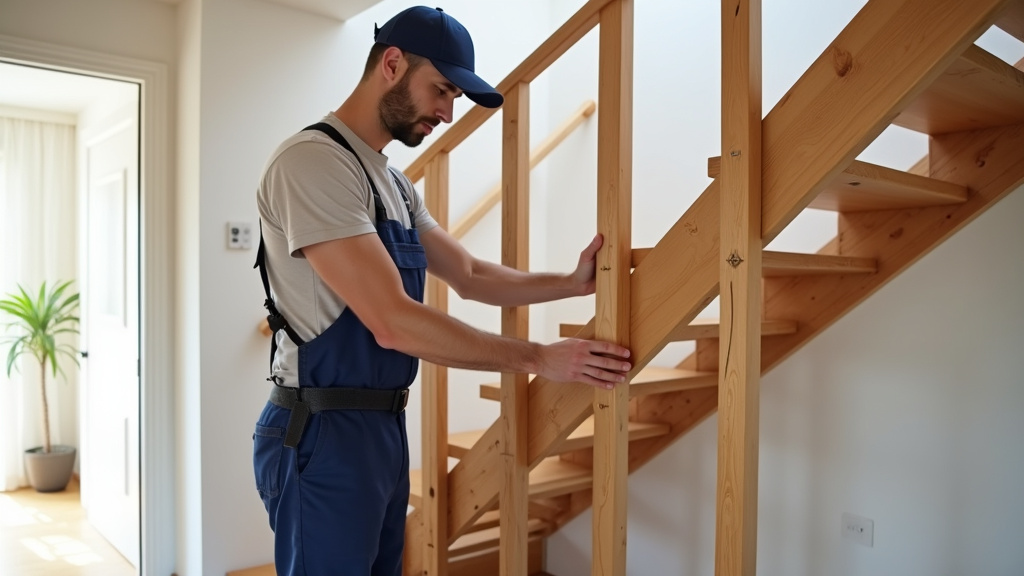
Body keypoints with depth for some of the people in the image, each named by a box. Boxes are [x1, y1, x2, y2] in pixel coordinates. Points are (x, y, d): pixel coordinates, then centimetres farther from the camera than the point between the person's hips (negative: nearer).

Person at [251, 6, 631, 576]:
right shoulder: (313, 160, -19)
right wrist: (538, 358, -20)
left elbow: (469, 275, 14)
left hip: (384, 425, 9)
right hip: (325, 433, -9)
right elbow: (392, 323, -26)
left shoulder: (395, 183, 12)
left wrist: (571, 283, 1)